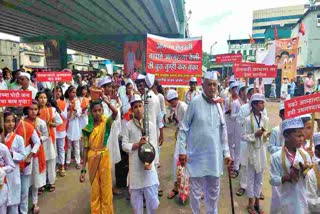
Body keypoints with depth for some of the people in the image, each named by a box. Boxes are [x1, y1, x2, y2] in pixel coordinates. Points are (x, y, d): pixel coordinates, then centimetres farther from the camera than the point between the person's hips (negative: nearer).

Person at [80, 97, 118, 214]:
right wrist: (83, 169, -1)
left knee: (106, 189, 9)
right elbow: (86, 148, -1)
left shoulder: (106, 122, -7)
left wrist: (108, 102, -45)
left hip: (104, 157, -2)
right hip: (92, 158, 2)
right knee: (95, 190, 15)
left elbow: (115, 113, -29)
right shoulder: (87, 128, -2)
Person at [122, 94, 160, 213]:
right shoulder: (128, 126, 0)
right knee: (135, 194, 11)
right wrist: (138, 144, -17)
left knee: (152, 195, 4)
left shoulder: (150, 124, 1)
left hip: (148, 163, 0)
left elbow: (153, 144, -4)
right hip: (135, 164, 0)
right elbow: (124, 145, -2)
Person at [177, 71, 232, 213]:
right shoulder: (195, 102, -12)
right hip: (197, 154, -4)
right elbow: (183, 128, -8)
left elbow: (223, 131, 8)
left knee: (214, 189, 19)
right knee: (196, 189, 11)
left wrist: (226, 152, 8)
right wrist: (182, 150, -11)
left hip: (214, 155, 4)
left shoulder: (219, 104, 2)